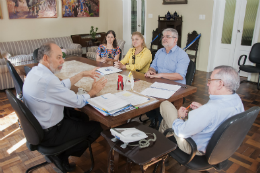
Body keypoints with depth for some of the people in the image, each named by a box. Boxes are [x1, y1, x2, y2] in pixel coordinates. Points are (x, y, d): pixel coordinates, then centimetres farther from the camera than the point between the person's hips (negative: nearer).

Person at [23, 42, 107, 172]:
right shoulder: (47, 79, -31)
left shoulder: (36, 71, -2)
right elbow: (78, 102, -22)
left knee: (81, 115, 22)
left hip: (37, 124, 9)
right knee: (96, 127, 3)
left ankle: (59, 152, 21)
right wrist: (93, 91, -5)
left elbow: (62, 85, 10)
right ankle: (61, 156, 15)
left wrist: (82, 74, 9)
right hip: (49, 133, -9)